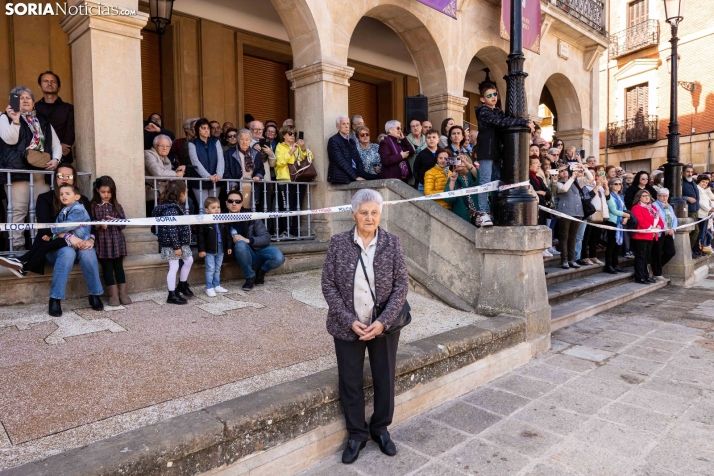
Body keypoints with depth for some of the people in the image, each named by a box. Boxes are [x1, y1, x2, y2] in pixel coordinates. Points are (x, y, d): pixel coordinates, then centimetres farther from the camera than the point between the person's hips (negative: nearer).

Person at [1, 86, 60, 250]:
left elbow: (56, 144, 17)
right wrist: (15, 121, -19)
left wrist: (56, 159, -2)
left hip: (42, 171, 4)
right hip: (19, 170, -3)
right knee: (18, 210, -8)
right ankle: (17, 245, -7)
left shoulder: (43, 120, 22)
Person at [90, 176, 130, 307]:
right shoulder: (93, 206, 3)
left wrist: (115, 221, -14)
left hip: (116, 240, 2)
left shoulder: (117, 206, 9)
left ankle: (123, 292, 10)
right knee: (107, 267, 1)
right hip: (102, 241, -1)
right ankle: (113, 294, 5)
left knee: (118, 266, 5)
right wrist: (98, 225, -19)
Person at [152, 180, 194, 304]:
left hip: (181, 242, 10)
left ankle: (182, 285, 34)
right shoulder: (171, 210, -22)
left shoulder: (176, 207, 11)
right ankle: (172, 295, 8)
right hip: (172, 244, -10)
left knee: (189, 260, 18)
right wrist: (176, 247, -24)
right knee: (174, 267, -2)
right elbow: (171, 230, -25)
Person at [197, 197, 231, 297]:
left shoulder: (223, 221, 4)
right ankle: (209, 288, 7)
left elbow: (227, 234, 11)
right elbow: (200, 236, -11)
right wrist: (201, 250, -14)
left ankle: (217, 285, 26)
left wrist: (229, 246, 9)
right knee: (210, 269, -1)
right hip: (209, 250, -5)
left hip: (221, 249, 5)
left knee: (218, 269, 15)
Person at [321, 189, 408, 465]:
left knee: (385, 380, 14)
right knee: (350, 383, 10)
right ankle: (356, 434, 33)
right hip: (348, 327, 0)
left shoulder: (392, 243, -5)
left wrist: (383, 321, -15)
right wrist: (350, 321, -14)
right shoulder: (338, 243, -7)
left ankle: (381, 429, 39)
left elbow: (402, 284, -6)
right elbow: (328, 284, -6)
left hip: (384, 326, 1)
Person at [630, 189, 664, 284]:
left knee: (647, 257, 14)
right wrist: (651, 227, -19)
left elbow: (659, 219, 13)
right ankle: (639, 277, -3)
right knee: (640, 257, -6)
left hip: (651, 236, 9)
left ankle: (646, 275, 22)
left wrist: (659, 226, -6)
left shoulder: (653, 208, 20)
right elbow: (641, 221, -18)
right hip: (641, 236, -9)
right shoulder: (636, 208, -8)